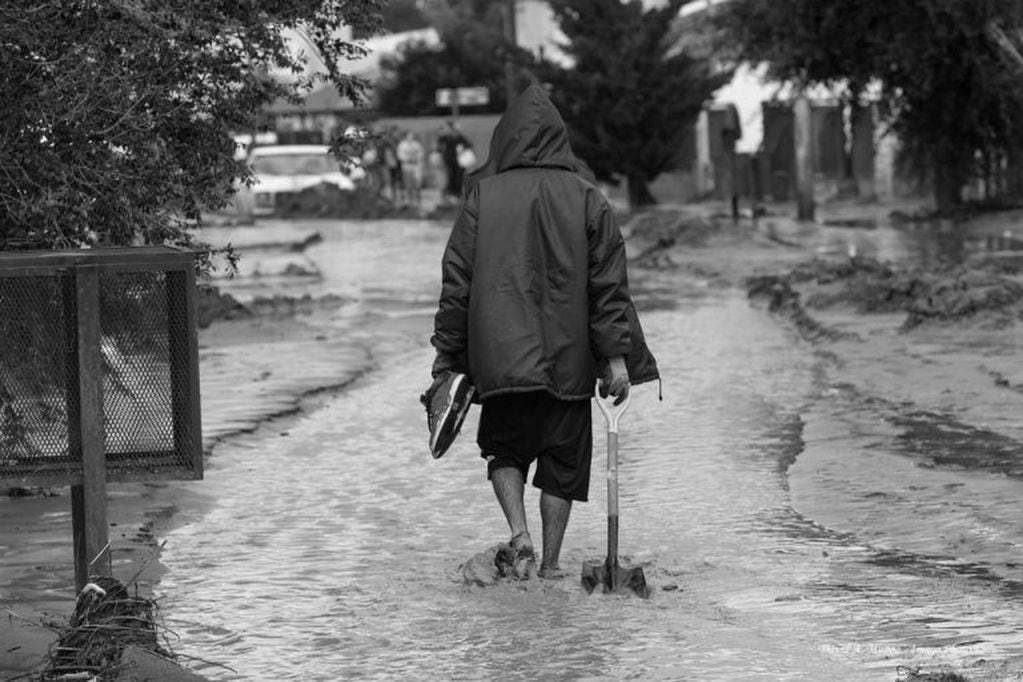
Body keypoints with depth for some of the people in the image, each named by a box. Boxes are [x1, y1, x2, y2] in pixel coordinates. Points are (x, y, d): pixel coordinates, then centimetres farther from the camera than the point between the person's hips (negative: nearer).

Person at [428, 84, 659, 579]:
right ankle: (550, 563, 10)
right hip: (568, 359, 0)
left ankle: (518, 529, -8)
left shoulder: (483, 197, -2)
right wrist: (617, 356, -1)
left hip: (499, 357, 0)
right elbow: (609, 283, -2)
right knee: (564, 459, 11)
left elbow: (457, 281, -1)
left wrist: (447, 355, 5)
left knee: (504, 448, 16)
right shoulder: (585, 198, 1)